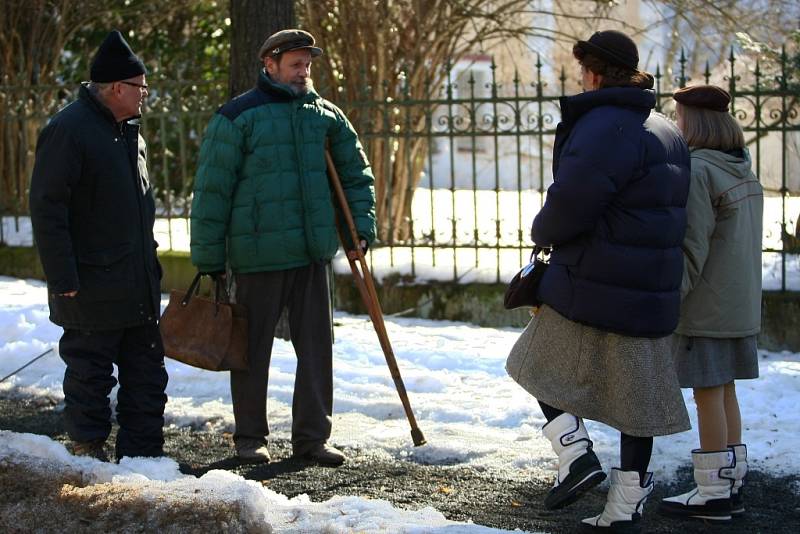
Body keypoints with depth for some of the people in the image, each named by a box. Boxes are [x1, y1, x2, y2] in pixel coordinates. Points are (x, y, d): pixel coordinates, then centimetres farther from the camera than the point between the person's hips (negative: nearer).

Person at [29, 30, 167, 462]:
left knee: (146, 370, 12)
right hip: (92, 287, -9)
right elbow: (46, 208, -17)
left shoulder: (129, 130, 14)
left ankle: (143, 452, 21)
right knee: (91, 373, 1)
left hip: (139, 286, 9)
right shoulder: (68, 130, -14)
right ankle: (89, 452, 12)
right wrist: (63, 278, -20)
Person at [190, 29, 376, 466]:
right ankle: (250, 435, 18)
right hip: (258, 254, -4)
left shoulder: (326, 116, 10)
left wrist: (362, 224, 7)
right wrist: (209, 259, -7)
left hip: (314, 252, 5)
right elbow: (212, 189, -6)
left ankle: (312, 436, 14)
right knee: (253, 348, 6)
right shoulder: (237, 117, -5)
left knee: (316, 346, 6)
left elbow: (355, 171, 20)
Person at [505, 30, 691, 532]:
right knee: (637, 394, 10)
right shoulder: (669, 134, 14)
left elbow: (568, 206, -23)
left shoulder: (602, 128, -17)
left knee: (542, 365, 13)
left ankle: (577, 455, 1)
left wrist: (543, 232, -1)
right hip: (653, 294, 8)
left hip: (593, 289, -8)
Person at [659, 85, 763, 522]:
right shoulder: (743, 171, 12)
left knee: (707, 393, -3)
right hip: (741, 305, 9)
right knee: (725, 392, 13)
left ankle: (713, 493, 2)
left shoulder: (697, 171, -15)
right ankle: (731, 485, 18)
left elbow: (691, 248, -19)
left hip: (705, 307, -9)